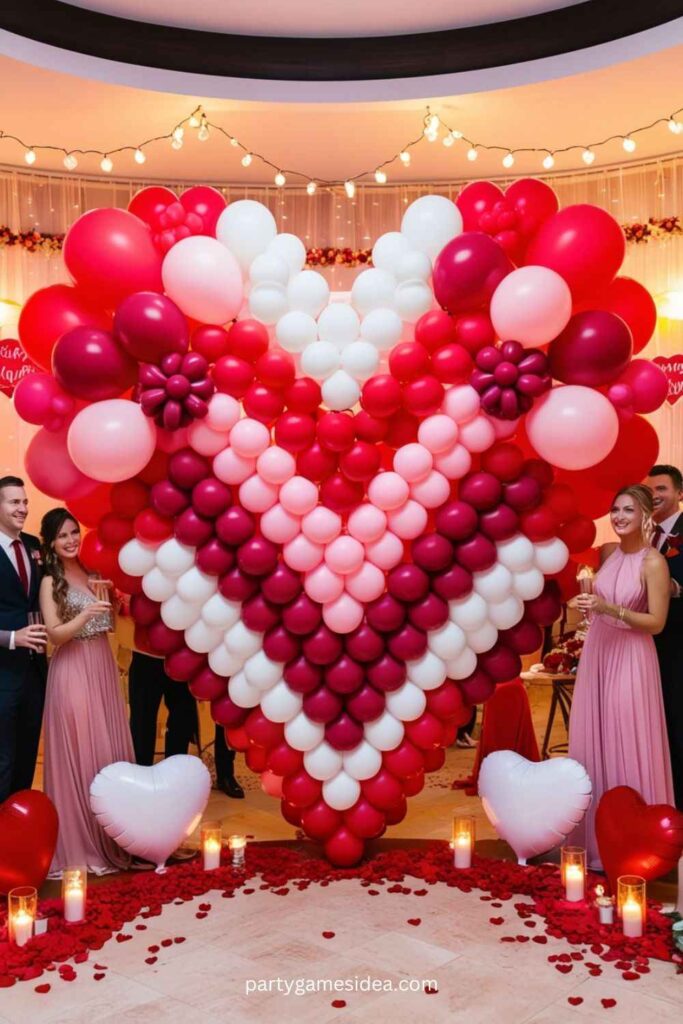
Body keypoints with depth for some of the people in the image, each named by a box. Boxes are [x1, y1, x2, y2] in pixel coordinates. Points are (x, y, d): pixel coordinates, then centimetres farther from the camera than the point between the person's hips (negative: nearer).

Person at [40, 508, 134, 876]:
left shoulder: (93, 572, 9)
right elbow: (54, 634, -13)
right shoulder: (51, 582, -7)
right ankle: (81, 843, 12)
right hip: (73, 674, -6)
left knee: (111, 752, 10)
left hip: (103, 670, 6)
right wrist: (84, 615, -27)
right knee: (79, 755, 0)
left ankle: (112, 836, 24)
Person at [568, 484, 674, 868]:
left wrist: (610, 608, -24)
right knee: (594, 740, 12)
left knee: (627, 745, 2)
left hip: (630, 659, -6)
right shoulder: (605, 552, 4)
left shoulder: (654, 562, -13)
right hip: (597, 653, 6)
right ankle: (598, 833, 26)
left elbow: (657, 622, -16)